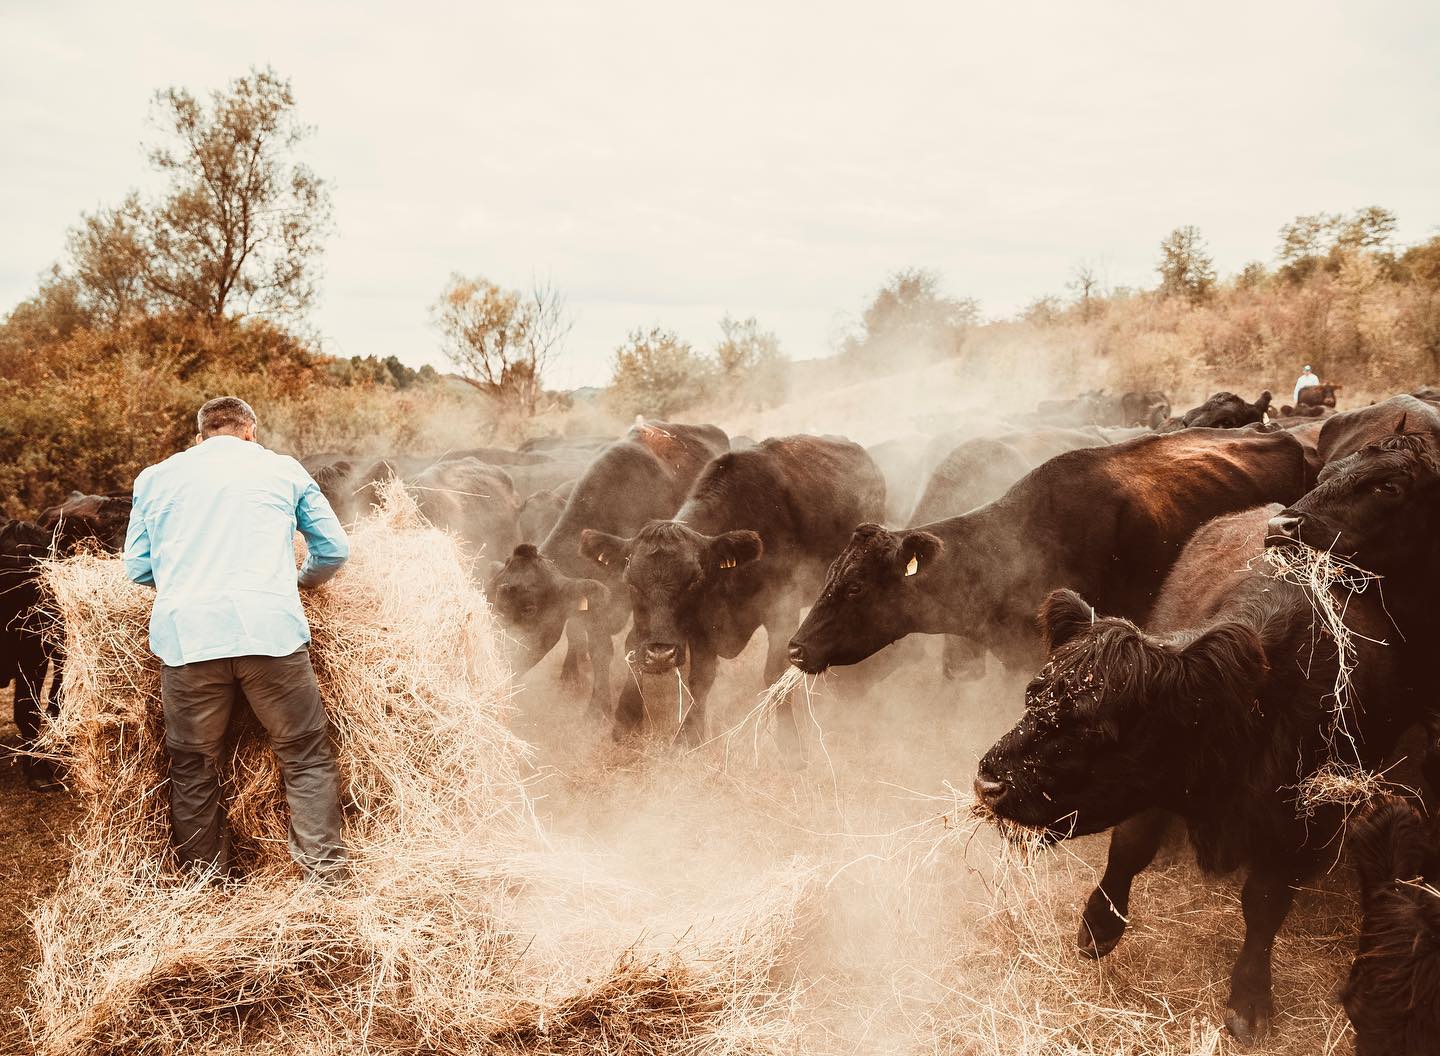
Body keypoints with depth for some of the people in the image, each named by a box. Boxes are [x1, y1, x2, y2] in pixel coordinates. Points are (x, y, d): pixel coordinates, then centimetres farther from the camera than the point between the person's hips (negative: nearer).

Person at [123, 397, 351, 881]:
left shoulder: (155, 477, 19)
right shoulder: (283, 469, 15)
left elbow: (137, 567, 20)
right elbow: (335, 549, 18)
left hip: (185, 636, 2)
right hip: (270, 630, -1)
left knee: (193, 764, 13)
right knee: (305, 753, 9)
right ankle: (325, 870, 7)